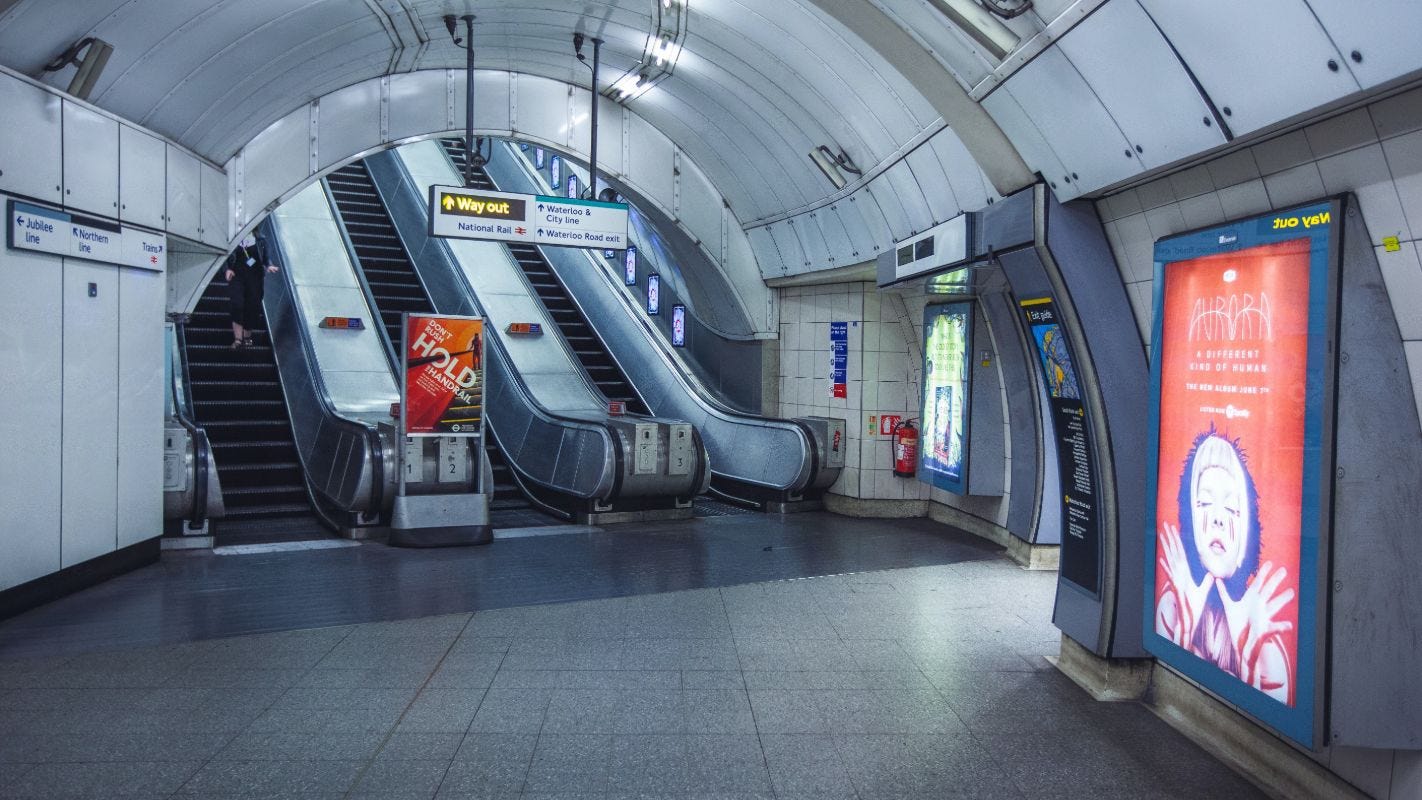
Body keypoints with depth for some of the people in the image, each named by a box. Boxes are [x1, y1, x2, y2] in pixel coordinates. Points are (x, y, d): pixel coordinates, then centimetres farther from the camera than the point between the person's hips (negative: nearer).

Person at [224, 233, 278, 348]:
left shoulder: (260, 240, 7)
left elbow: (266, 257, 10)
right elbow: (225, 257, 5)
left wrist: (269, 265, -10)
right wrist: (227, 269, -11)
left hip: (255, 277, 2)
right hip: (236, 275, -2)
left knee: (253, 306, 3)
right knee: (236, 305, -14)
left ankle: (247, 337, 20)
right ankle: (238, 338, -10)